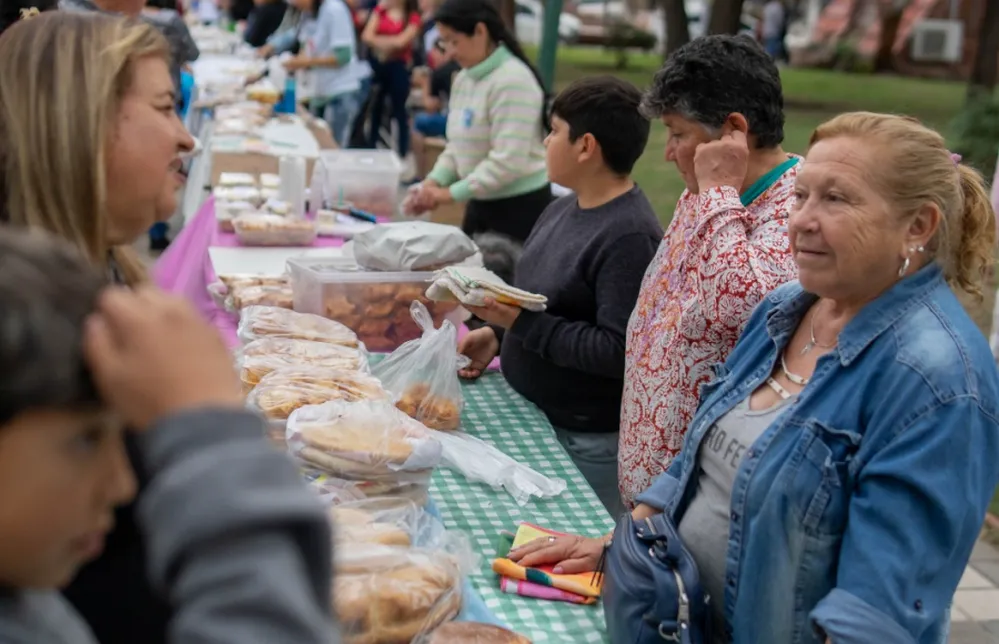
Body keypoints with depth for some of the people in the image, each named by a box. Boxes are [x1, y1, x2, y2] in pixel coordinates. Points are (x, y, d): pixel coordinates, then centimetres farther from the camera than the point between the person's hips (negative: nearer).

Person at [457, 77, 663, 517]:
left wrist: (522, 323, -25)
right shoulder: (562, 209, 6)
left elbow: (617, 351, -27)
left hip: (587, 443, -9)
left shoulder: (630, 237, -22)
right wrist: (496, 333, 4)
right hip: (531, 413, 9)